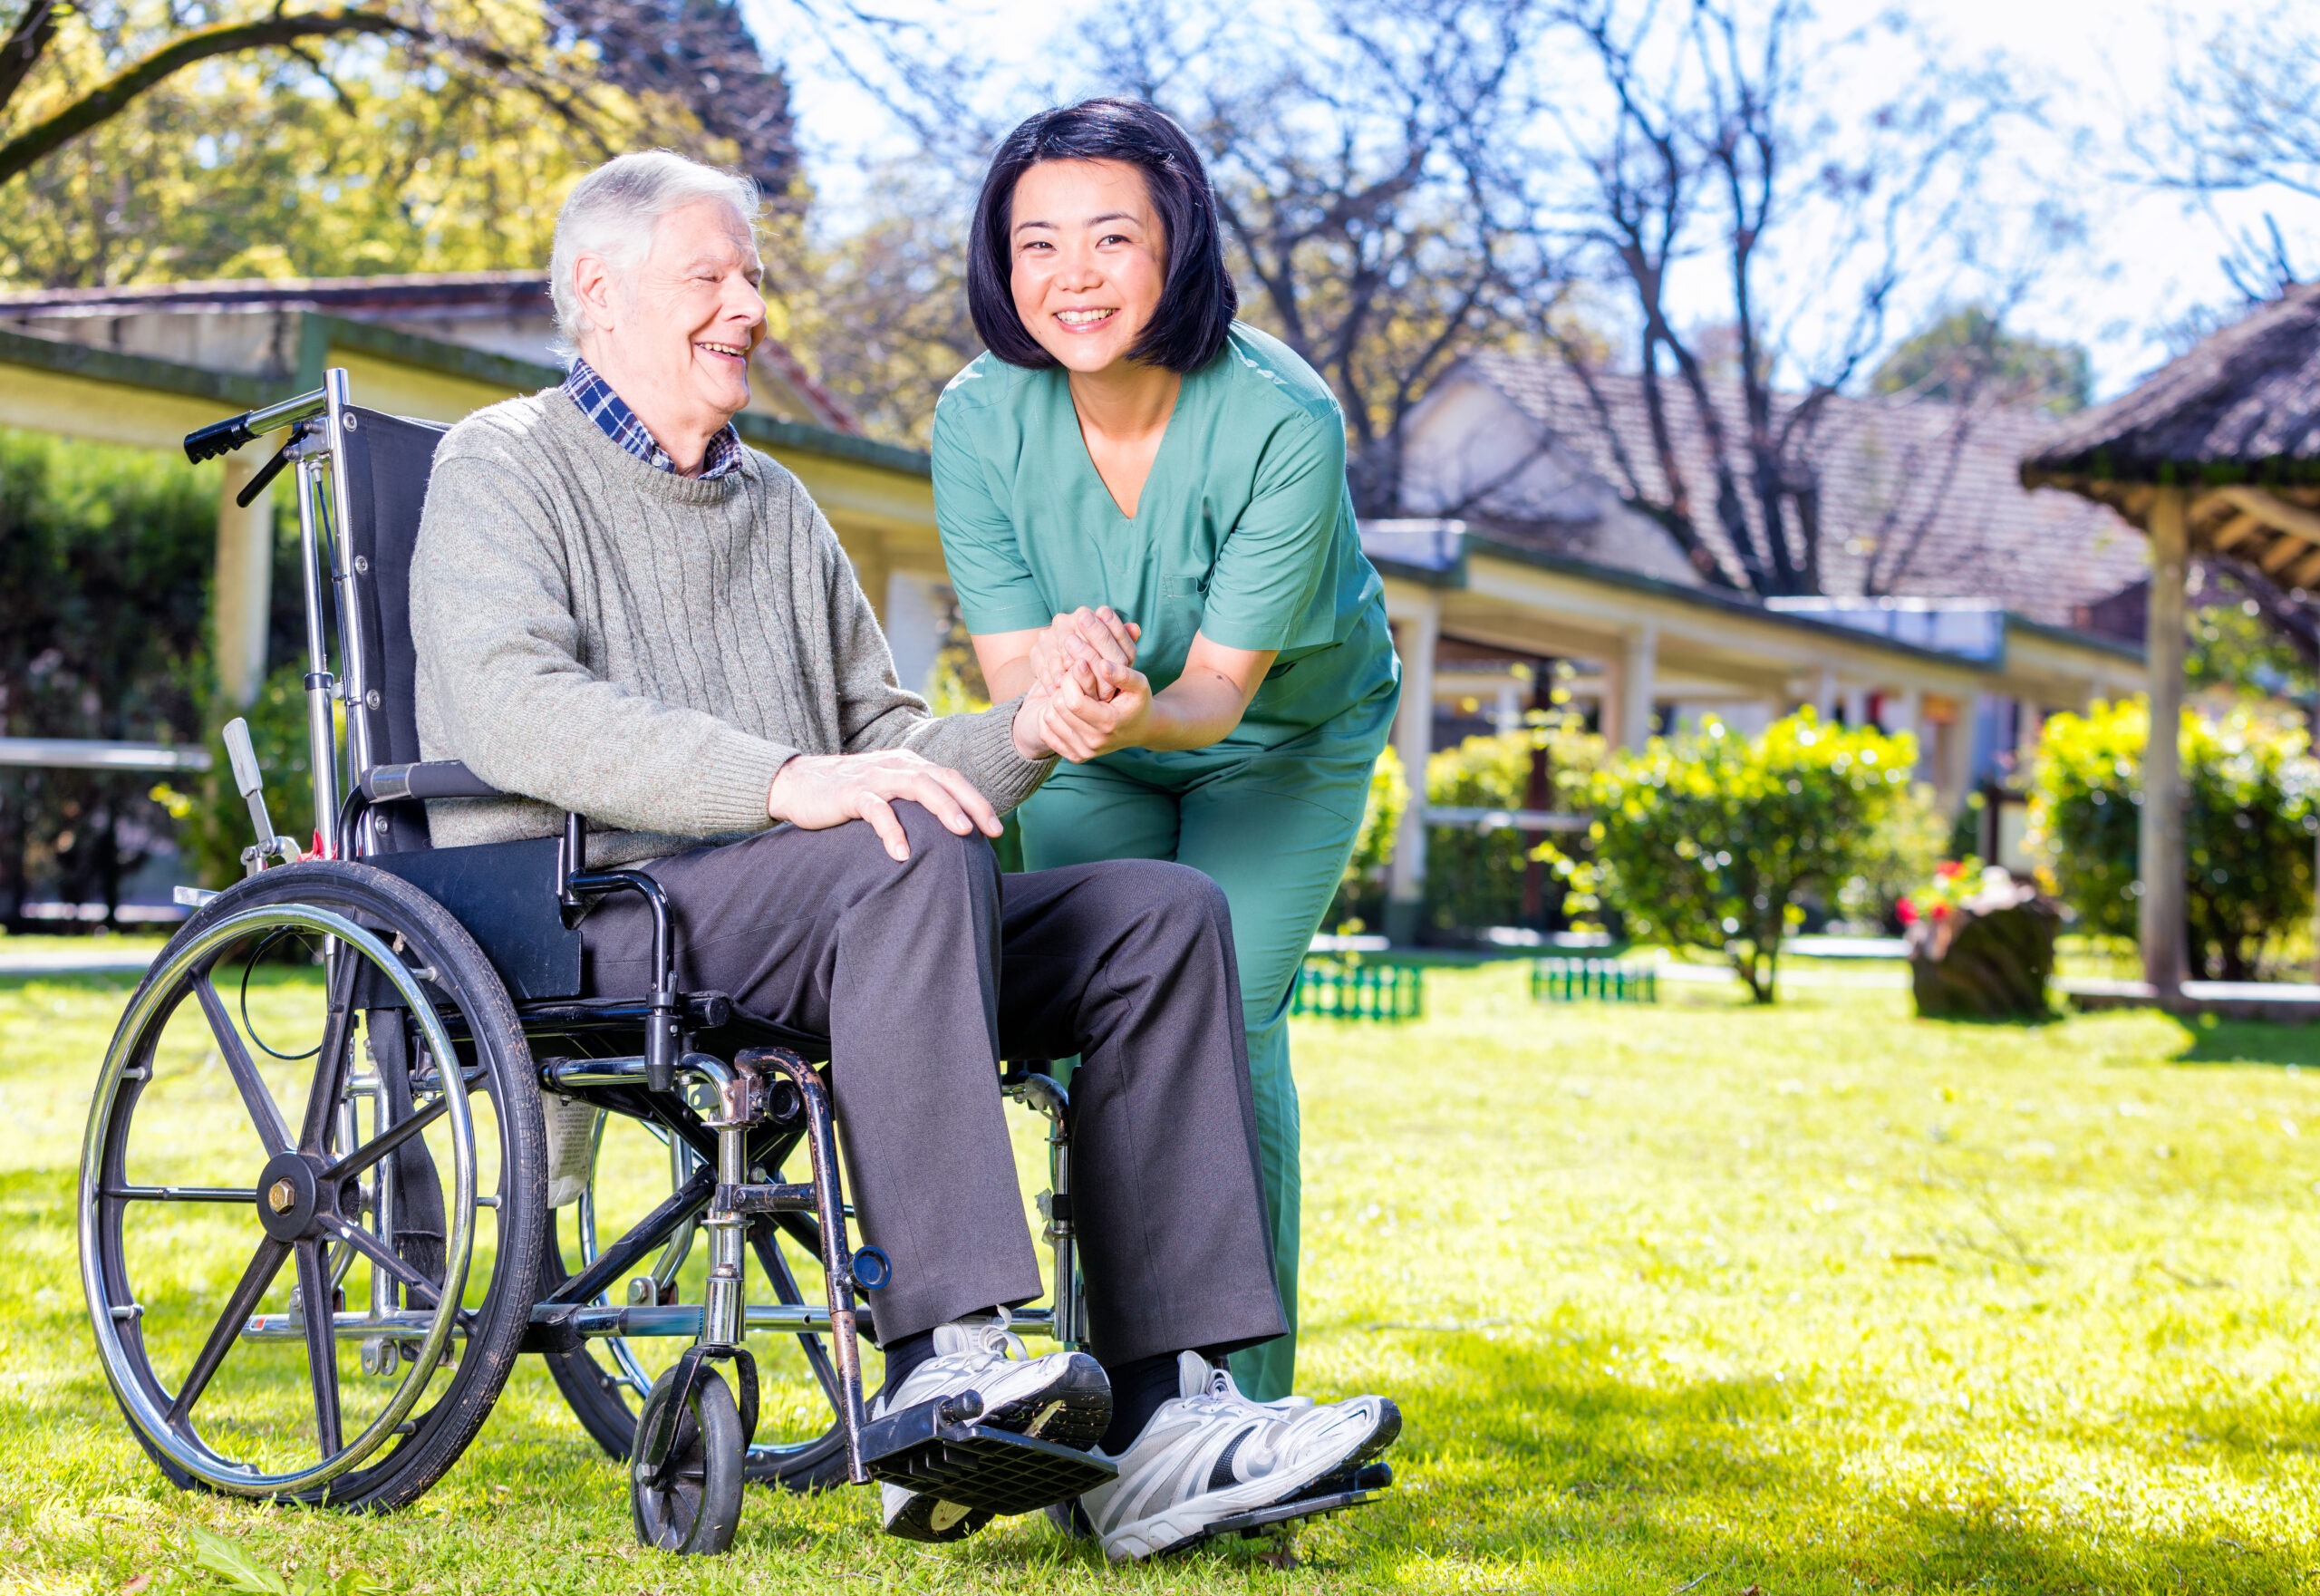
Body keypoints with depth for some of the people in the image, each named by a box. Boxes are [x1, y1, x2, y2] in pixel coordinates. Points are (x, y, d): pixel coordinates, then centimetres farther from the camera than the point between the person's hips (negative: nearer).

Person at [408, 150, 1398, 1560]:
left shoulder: (780, 509, 28)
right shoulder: (507, 467, 6)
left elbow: (886, 745, 22)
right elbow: (515, 709, -14)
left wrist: (1023, 738, -2)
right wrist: (785, 780, -27)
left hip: (825, 920, 7)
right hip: (576, 925, -7)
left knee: (1162, 914, -12)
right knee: (913, 856, -34)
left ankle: (1161, 1413, -25)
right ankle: (945, 1361, -42)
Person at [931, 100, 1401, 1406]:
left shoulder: (1283, 422, -32)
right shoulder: (982, 420, -23)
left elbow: (1219, 691, -29)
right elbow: (1012, 669, -22)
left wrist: (1137, 708, -52)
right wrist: (1058, 680, -46)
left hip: (1289, 735, -2)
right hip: (1091, 759, 3)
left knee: (1225, 1007, -17)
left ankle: (1246, 1400, -10)